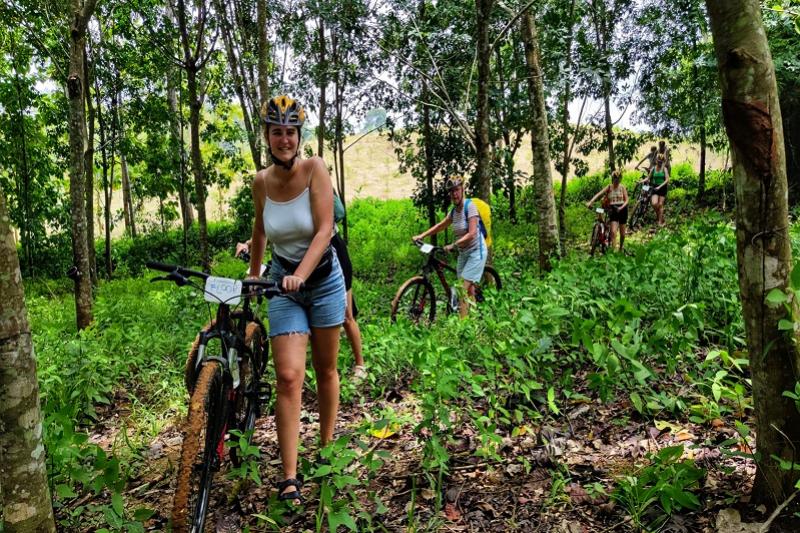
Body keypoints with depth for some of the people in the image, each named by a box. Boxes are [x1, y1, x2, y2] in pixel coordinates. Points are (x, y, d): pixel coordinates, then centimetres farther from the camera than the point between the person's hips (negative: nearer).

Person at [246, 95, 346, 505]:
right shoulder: (261, 181, -3)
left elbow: (324, 230, -21)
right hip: (283, 285, 2)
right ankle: (289, 477, -3)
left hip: (322, 280, -1)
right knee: (288, 376, -9)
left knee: (325, 370, 11)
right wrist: (253, 275, 21)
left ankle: (326, 446, 32)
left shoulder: (315, 169, -14)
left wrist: (300, 274, -33)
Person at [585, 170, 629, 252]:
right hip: (613, 210, -1)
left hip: (622, 209, 1)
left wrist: (621, 207, -22)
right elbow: (598, 194, -12)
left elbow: (626, 200, -2)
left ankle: (621, 248, 31)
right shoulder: (609, 187, 0)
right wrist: (590, 202, -27)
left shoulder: (622, 187, 0)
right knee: (613, 231, -16)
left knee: (622, 232, 9)